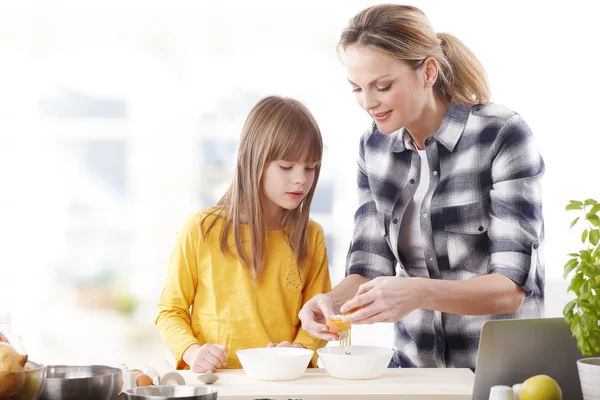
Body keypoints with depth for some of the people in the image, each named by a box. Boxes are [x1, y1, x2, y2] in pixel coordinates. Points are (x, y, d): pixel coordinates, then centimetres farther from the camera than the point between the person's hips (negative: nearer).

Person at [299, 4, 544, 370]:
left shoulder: (503, 135, -12)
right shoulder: (375, 147, 4)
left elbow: (512, 287, -15)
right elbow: (370, 266, 5)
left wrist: (419, 292, -32)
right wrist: (333, 301, -18)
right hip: (413, 364, 5)